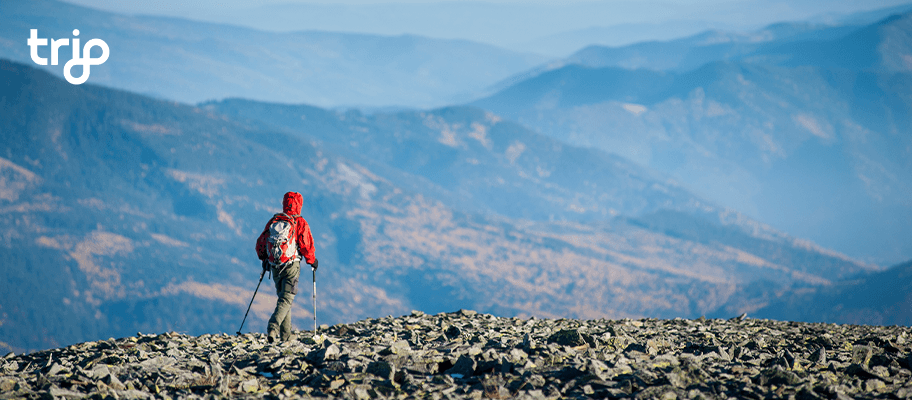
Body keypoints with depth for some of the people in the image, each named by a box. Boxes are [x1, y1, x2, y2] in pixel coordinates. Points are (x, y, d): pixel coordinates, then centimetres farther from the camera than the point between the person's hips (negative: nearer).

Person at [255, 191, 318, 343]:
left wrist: (264, 258, 27)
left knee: (283, 296, 17)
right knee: (287, 298, -5)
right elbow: (306, 245, -8)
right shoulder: (300, 223, -6)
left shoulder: (273, 221, 8)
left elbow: (261, 242, 11)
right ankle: (273, 326, -26)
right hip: (292, 265, -5)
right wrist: (312, 260, 9)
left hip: (274, 266, 5)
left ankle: (286, 334, 17)